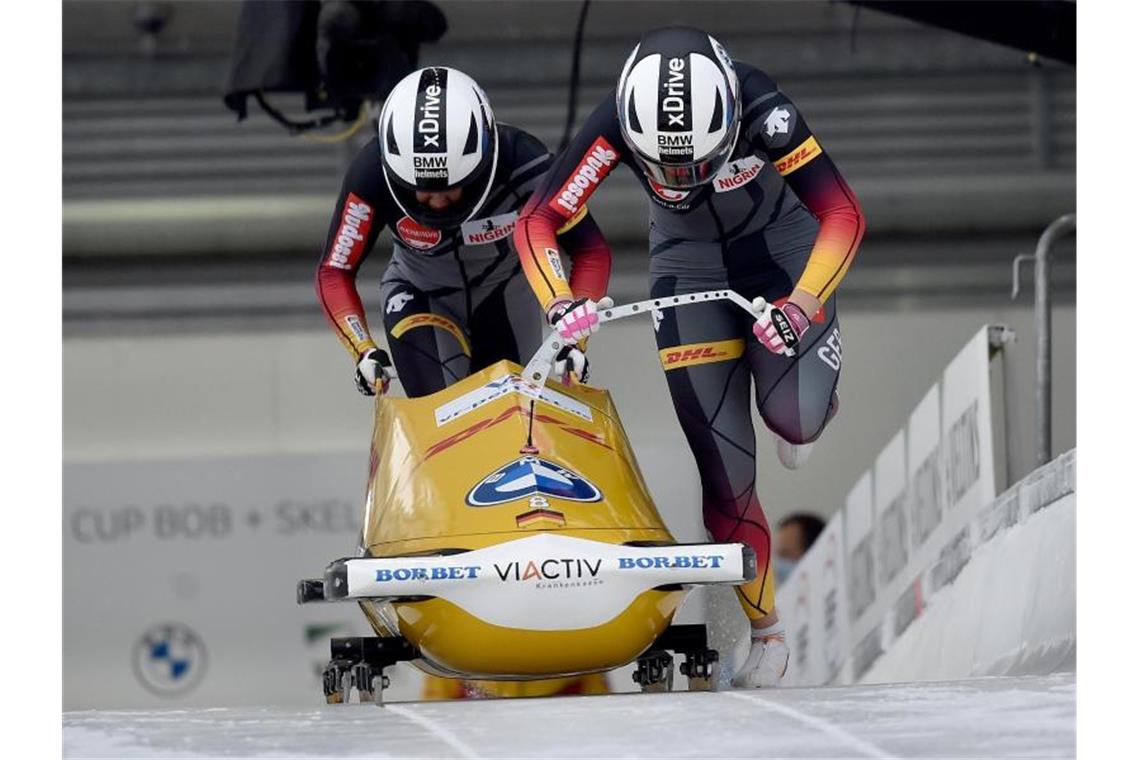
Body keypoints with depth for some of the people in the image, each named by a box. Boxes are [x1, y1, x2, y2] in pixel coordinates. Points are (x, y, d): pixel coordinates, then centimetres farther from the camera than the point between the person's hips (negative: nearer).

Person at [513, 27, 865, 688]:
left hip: (780, 244, -1)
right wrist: (561, 303, -40)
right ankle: (766, 633, 6)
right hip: (689, 263, 1)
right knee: (724, 461, -7)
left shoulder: (761, 109, -32)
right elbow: (537, 223, -23)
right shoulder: (617, 123, -28)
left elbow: (843, 215, -30)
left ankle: (809, 392, 16)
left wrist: (803, 304, -42)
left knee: (795, 419, -23)